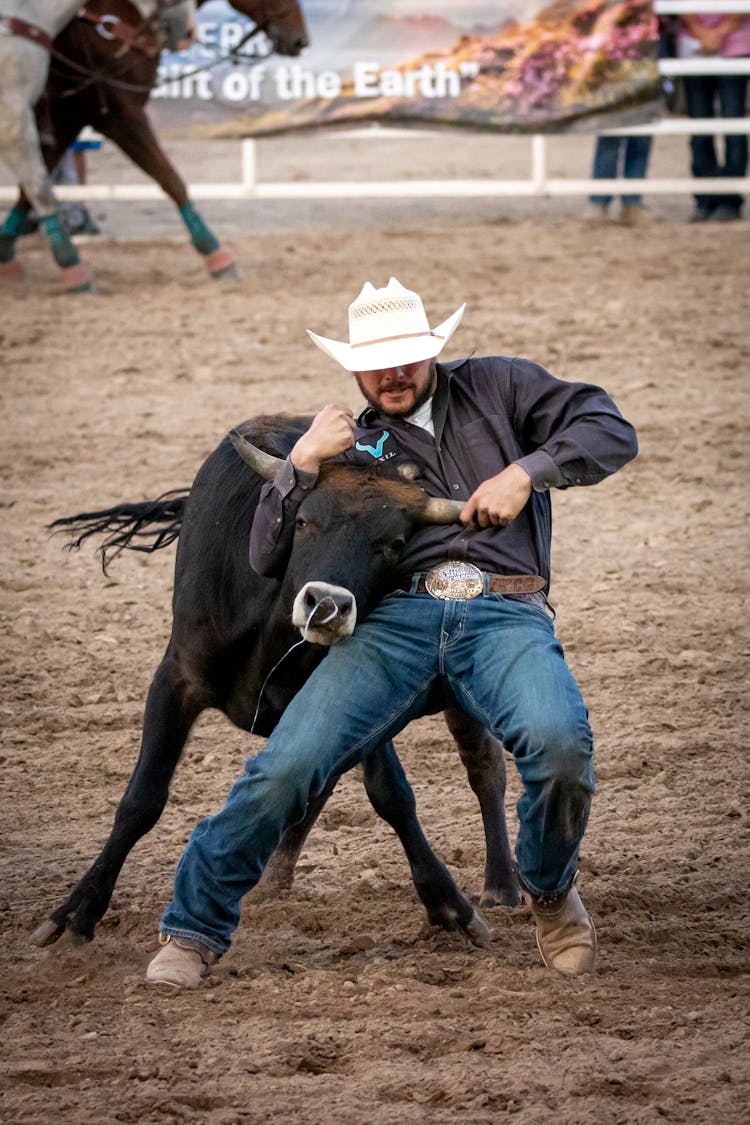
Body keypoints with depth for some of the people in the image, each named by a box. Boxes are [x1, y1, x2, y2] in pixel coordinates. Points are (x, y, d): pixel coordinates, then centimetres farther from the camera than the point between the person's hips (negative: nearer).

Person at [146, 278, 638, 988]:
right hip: (396, 619, 2)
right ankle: (195, 930, -2)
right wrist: (301, 464, 3)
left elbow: (610, 430, 13)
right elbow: (268, 557, 17)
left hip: (505, 614, -2)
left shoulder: (496, 388, 22)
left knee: (560, 742, -33)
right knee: (287, 765, -19)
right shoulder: (353, 447, 25)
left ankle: (550, 890, -1)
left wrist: (526, 472, -1)